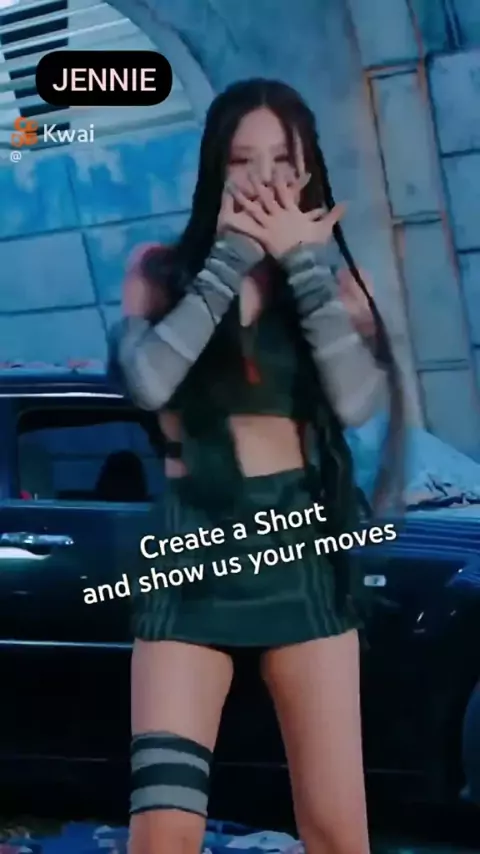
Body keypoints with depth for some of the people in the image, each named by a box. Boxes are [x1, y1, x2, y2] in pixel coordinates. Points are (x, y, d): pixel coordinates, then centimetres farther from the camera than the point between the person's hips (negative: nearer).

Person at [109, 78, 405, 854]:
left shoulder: (331, 274, 7)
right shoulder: (164, 269, 4)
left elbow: (358, 400, -11)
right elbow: (147, 382, -17)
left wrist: (303, 261, -11)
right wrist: (232, 254, -12)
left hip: (303, 544, 1)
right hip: (194, 545, -1)